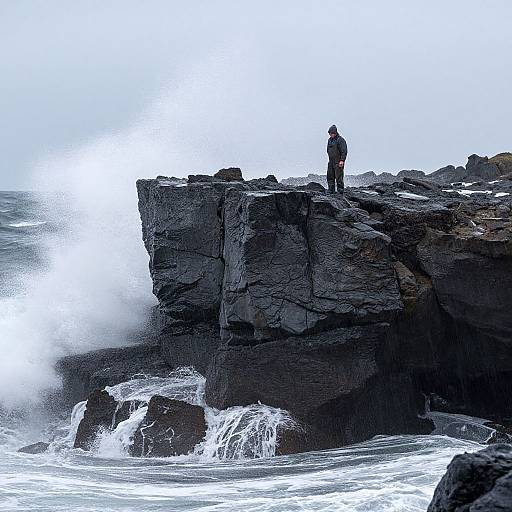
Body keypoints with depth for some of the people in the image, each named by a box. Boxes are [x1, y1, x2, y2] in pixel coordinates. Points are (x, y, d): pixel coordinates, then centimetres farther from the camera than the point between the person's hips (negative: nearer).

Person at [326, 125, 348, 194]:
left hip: (338, 162, -8)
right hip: (331, 162, 8)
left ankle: (340, 190, -5)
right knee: (330, 176, 4)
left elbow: (344, 151, -14)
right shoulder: (330, 140, 15)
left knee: (339, 177, -9)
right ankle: (331, 191, 8)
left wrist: (342, 160, -21)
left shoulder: (340, 140, -10)